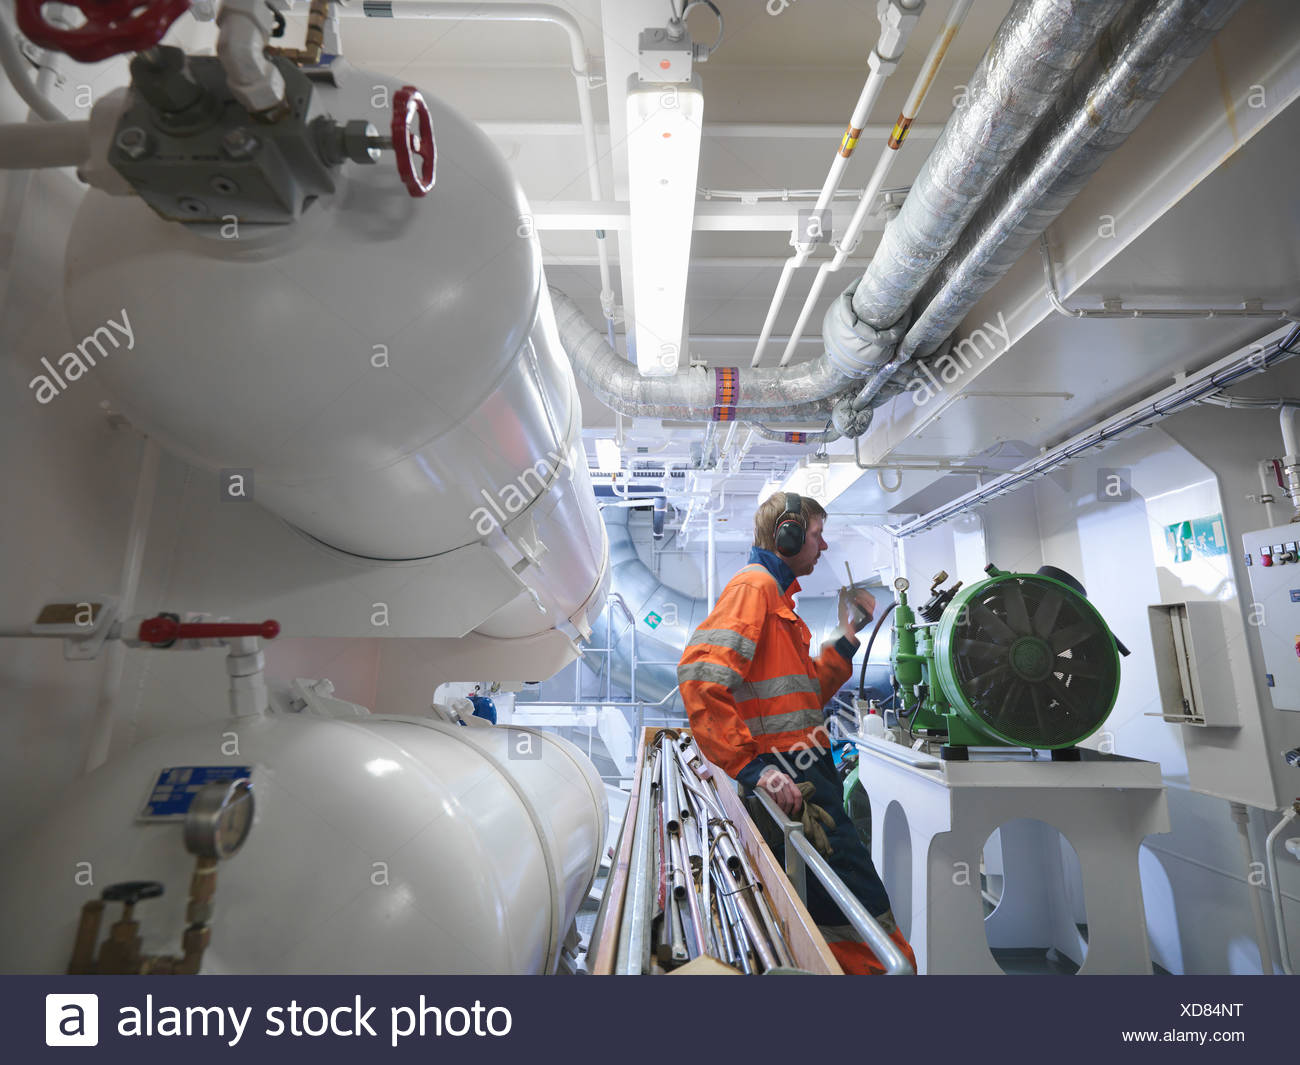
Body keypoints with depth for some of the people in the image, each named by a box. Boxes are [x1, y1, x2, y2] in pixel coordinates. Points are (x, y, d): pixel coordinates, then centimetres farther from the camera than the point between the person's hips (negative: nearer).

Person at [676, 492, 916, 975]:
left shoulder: (778, 594, 22)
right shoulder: (753, 585, -11)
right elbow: (701, 678, -24)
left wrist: (848, 636, 17)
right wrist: (754, 767, -28)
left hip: (810, 769, 10)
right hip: (790, 774, -10)